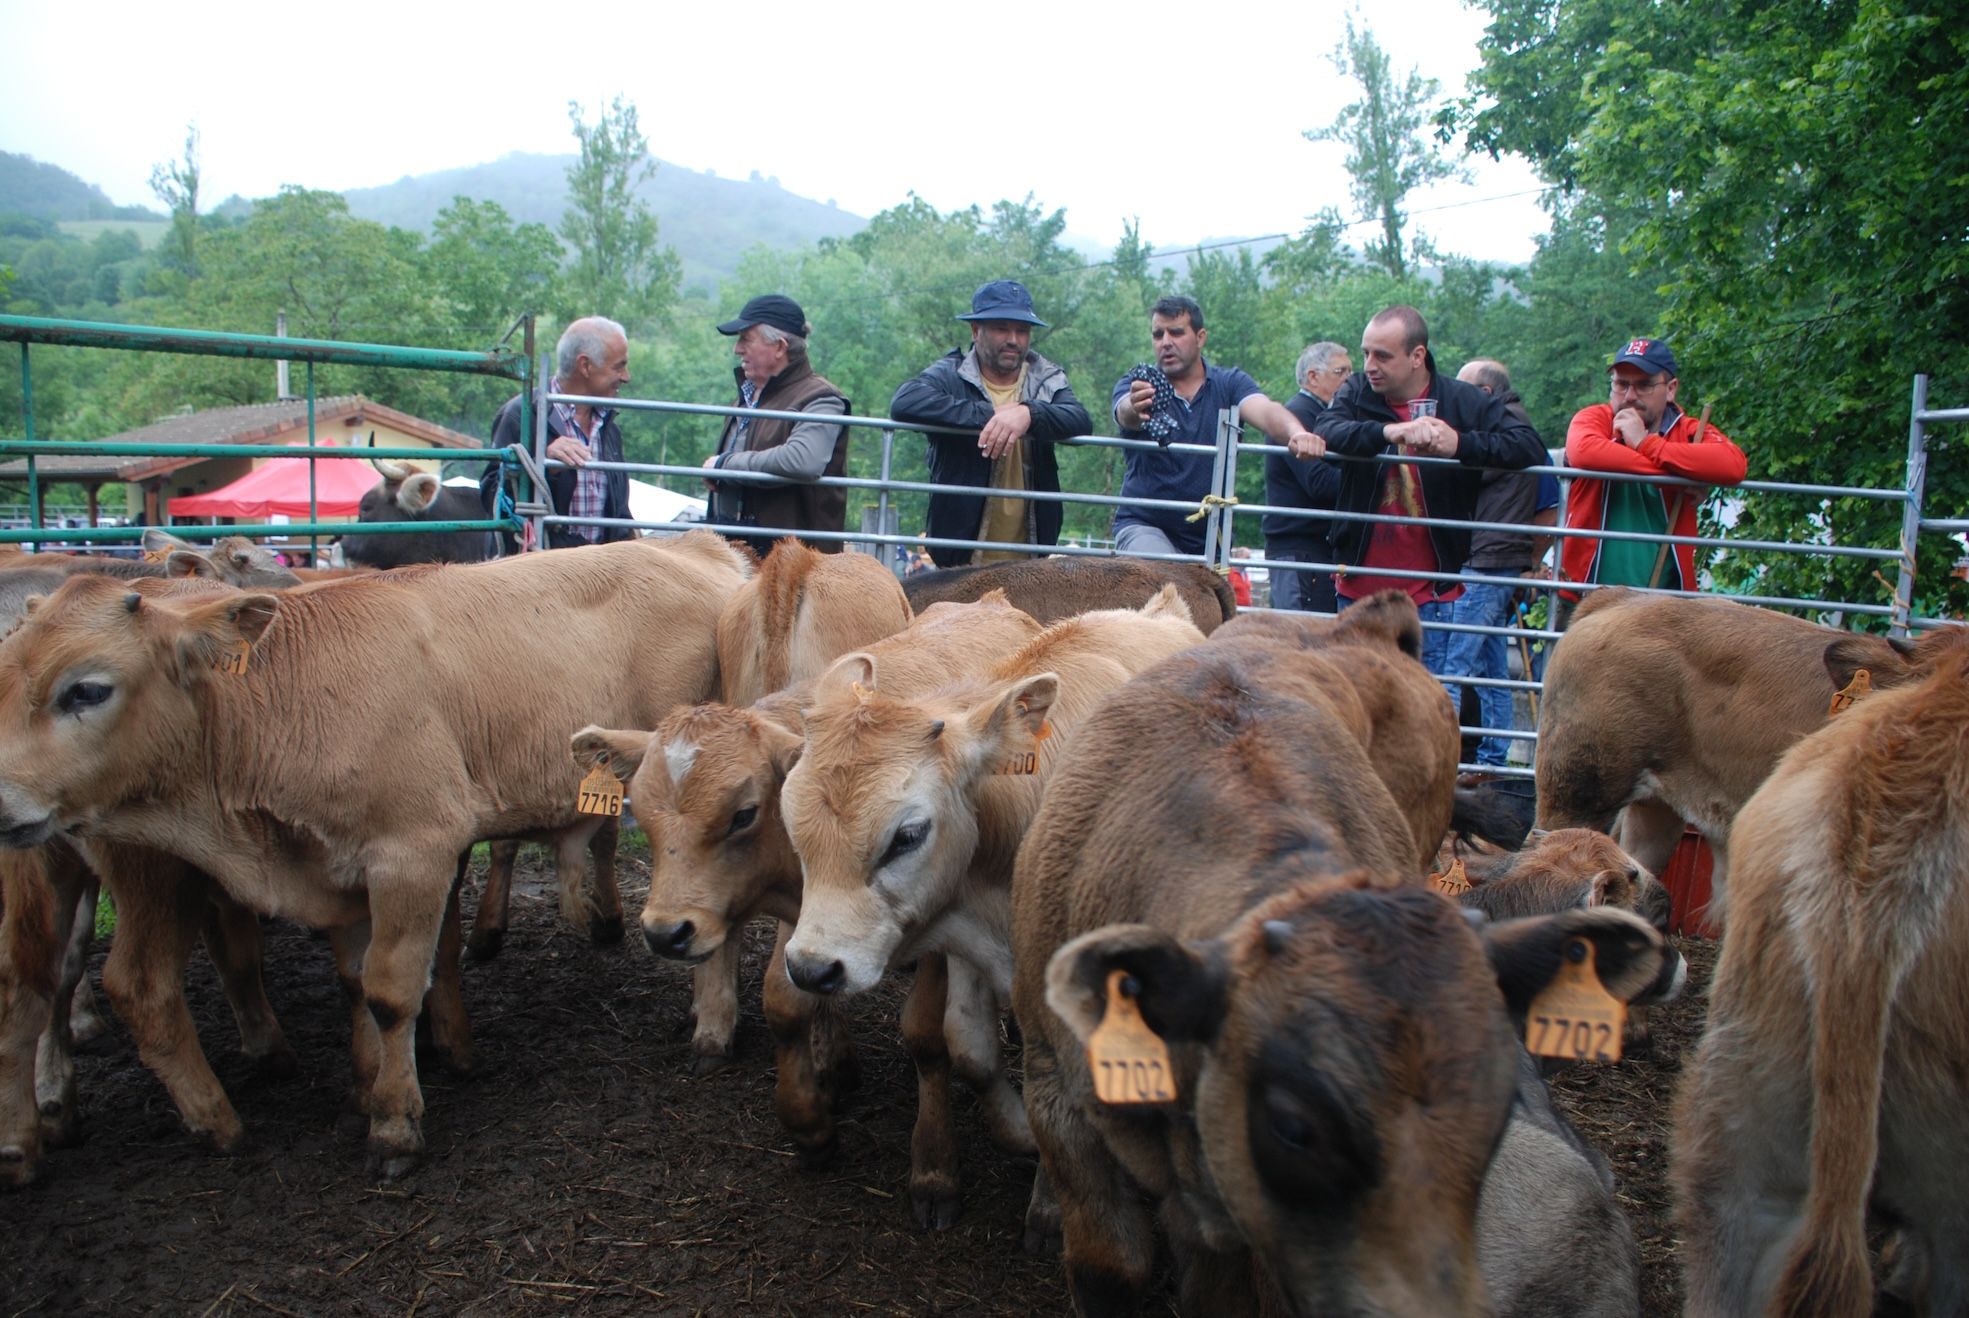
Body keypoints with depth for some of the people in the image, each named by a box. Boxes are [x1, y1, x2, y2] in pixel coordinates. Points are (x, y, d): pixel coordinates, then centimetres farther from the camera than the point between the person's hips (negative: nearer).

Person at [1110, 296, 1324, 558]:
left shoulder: (1230, 383, 3)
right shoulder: (1136, 386, -1)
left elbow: (1266, 411, -16)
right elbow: (1125, 413, -25)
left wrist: (1296, 433, -40)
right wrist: (1134, 409, -50)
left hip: (1211, 536, 3)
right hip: (1144, 524, -3)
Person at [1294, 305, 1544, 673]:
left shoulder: (1466, 402, -2)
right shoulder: (1356, 393, 4)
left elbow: (1531, 447, -12)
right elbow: (1328, 432, -17)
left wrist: (1460, 444, -27)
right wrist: (1389, 431, -35)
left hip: (1430, 597, -2)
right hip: (1358, 589, 2)